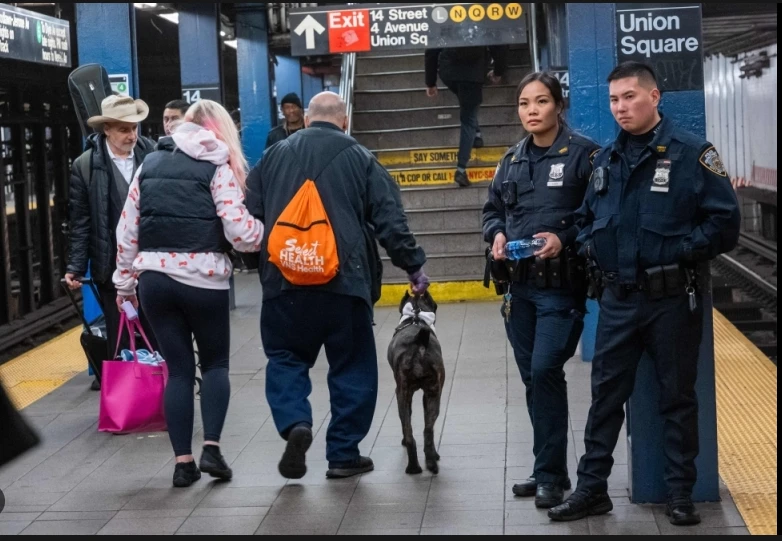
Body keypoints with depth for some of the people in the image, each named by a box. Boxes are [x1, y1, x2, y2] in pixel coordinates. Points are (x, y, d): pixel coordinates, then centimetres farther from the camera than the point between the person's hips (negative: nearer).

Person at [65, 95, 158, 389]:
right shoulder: (85, 165, -2)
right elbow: (80, 222, -1)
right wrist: (76, 267, -6)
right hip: (112, 268, 0)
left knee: (158, 337, 8)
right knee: (119, 343, 9)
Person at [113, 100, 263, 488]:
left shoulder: (150, 164, 13)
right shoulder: (218, 168, -2)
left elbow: (127, 229, 13)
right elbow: (238, 231, -10)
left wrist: (124, 281, 20)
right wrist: (268, 234, 9)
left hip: (154, 277, 4)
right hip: (202, 279, -3)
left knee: (178, 368, 11)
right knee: (215, 362, 14)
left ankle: (183, 462, 10)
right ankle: (211, 447, 0)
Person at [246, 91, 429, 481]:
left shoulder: (274, 156, 10)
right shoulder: (359, 158, 3)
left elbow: (250, 216, 12)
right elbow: (389, 220, -1)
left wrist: (253, 260, 25)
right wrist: (413, 266, 7)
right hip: (345, 281, -2)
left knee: (285, 357, 15)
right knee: (351, 367, 9)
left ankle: (294, 423, -9)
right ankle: (344, 454, 12)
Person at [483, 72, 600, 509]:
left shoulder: (583, 153, -6)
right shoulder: (512, 160, 13)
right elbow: (493, 209, 20)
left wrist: (564, 240, -23)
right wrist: (497, 235, -1)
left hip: (562, 286, -6)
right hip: (519, 285, 6)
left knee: (545, 372, -13)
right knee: (532, 378, 11)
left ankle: (551, 476, -1)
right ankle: (549, 470, 23)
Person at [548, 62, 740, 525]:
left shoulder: (691, 152, -8)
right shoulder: (606, 158, 10)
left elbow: (725, 223, -11)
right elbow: (588, 217, 22)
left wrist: (679, 253, -17)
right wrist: (591, 247, 3)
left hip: (673, 300, -5)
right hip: (618, 300, 5)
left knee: (678, 398, 7)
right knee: (606, 394, 9)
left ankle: (682, 495, 18)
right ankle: (592, 489, 19)